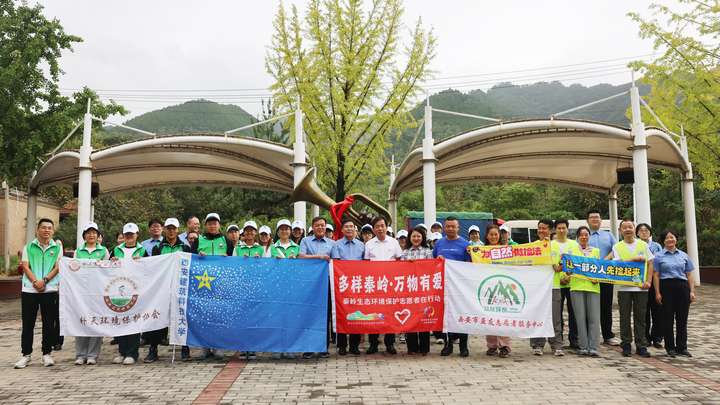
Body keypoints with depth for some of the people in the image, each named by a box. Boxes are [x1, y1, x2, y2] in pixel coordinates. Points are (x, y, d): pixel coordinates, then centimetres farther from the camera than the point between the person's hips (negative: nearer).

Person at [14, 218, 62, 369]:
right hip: (29, 289, 1)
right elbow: (25, 266, 2)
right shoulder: (29, 247, 10)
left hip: (50, 289, -1)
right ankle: (26, 354, 12)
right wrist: (35, 281, -14)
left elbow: (57, 267, 0)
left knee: (49, 323, 3)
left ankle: (47, 354, 13)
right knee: (27, 323, 4)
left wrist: (44, 280, -15)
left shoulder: (57, 248, 8)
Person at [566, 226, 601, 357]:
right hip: (577, 286, -1)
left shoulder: (596, 251, 19)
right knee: (580, 317, -3)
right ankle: (583, 347, 3)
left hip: (593, 286, 2)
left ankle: (593, 347, -4)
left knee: (594, 318, -6)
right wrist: (567, 276, -10)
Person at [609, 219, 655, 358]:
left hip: (641, 287, 1)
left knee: (640, 317, 4)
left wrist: (648, 281, -2)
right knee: (625, 317, 3)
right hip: (624, 287, -1)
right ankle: (626, 345, 11)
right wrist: (634, 260, -15)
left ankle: (641, 346, 10)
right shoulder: (617, 247, 3)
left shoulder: (643, 245, 9)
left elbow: (650, 263, 8)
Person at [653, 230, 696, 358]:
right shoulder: (659, 256, 4)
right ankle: (670, 347, 10)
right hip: (667, 287, -2)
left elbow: (690, 275, 11)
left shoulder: (684, 256, 13)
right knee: (668, 318, 1)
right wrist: (657, 292, -7)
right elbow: (656, 275, 0)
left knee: (682, 318, 4)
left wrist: (692, 291, 2)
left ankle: (682, 347, 13)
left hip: (682, 287, 3)